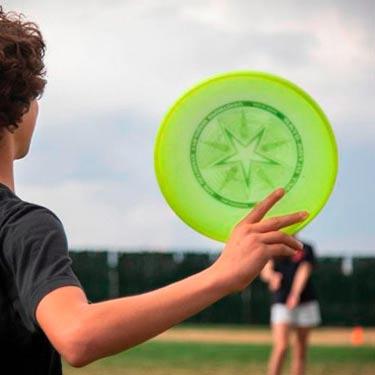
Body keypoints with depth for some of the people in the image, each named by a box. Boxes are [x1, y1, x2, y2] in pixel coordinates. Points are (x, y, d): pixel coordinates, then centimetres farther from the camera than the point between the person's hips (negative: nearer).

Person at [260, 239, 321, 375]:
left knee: (300, 349, 3)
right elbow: (265, 271, -9)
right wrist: (271, 276, -35)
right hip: (281, 303, -1)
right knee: (281, 346, -16)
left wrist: (295, 295, -26)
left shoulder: (306, 249, 5)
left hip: (306, 302, 1)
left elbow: (303, 272, -9)